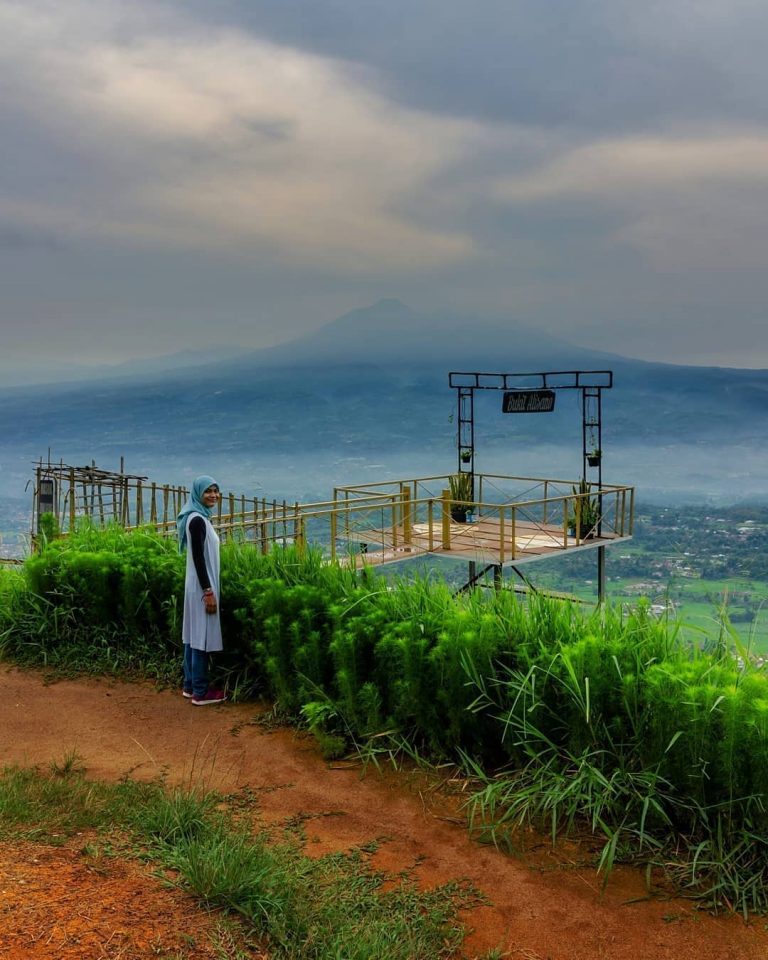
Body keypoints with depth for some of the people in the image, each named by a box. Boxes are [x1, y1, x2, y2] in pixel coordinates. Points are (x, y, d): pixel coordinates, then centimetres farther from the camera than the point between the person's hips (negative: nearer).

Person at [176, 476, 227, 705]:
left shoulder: (199, 518, 13)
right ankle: (200, 692, 2)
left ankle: (190, 686, 22)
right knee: (202, 637, -4)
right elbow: (198, 558, -21)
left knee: (193, 635, 14)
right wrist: (208, 591, -21)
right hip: (201, 586, -10)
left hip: (199, 584, 10)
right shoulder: (197, 520, -18)